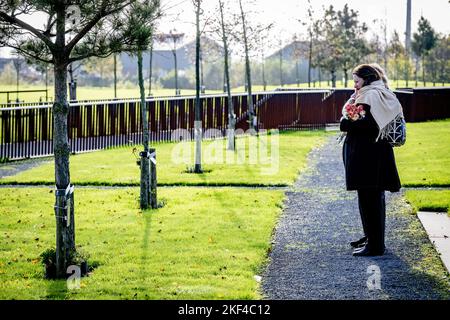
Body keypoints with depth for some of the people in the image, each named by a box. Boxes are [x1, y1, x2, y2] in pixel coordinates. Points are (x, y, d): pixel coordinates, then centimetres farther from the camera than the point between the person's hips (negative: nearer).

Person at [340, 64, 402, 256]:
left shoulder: (370, 96, -15)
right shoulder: (381, 95, 18)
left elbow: (369, 123, -27)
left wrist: (346, 123, -14)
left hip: (368, 157, -11)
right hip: (374, 155, 11)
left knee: (369, 199, -7)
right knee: (374, 197, 18)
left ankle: (375, 245, -3)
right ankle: (371, 236, 29)